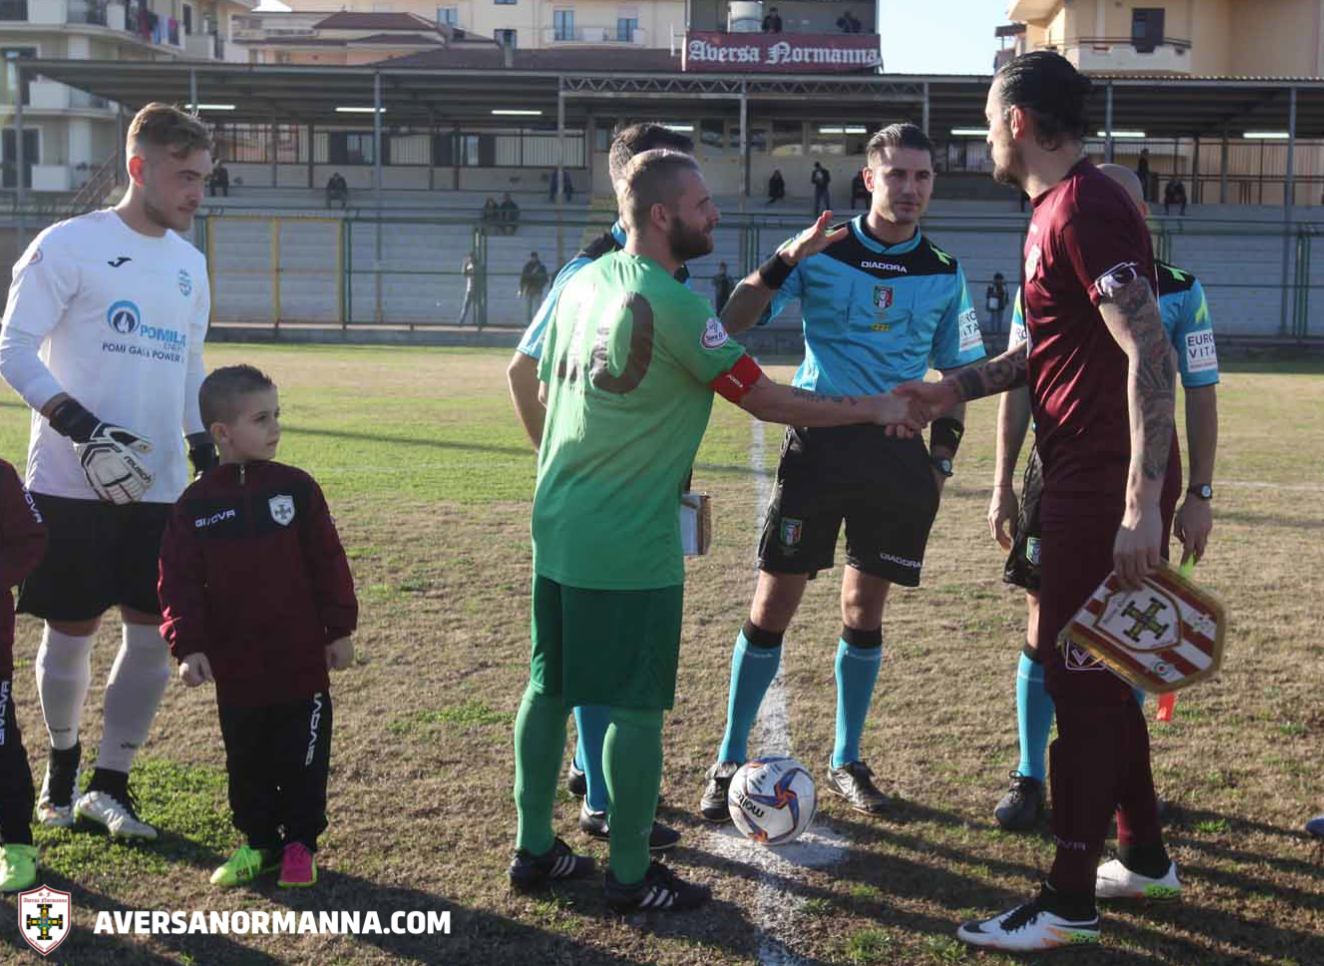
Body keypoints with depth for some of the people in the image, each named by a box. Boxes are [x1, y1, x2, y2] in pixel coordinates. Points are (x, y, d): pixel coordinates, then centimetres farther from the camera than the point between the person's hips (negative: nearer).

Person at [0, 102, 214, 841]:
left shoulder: (189, 263, 13)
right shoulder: (69, 245, -6)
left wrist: (207, 448, 11)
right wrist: (79, 424, -20)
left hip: (160, 489, 5)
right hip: (71, 485, -5)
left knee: (157, 635, 2)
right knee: (71, 633, 6)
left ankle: (110, 784, 17)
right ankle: (63, 763, 31)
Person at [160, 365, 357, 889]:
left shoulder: (296, 487, -3)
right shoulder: (197, 503, -3)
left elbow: (329, 563, 1)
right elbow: (178, 581, -3)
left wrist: (339, 630, 1)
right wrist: (187, 645, -12)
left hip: (302, 661, -1)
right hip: (236, 668, 1)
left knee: (303, 759, 7)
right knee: (247, 762, 13)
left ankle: (300, 843, 22)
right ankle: (258, 842, 28)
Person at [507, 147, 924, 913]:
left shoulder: (586, 282, 8)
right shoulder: (670, 304, -17)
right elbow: (765, 399, -13)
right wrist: (875, 410, -3)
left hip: (558, 526, 9)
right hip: (629, 546, -8)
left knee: (550, 688, 15)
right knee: (637, 706, 3)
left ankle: (535, 851, 26)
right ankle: (631, 876, 14)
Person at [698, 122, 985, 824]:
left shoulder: (944, 274, 8)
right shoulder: (821, 252, -1)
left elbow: (957, 372, 16)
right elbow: (732, 324, -10)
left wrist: (942, 454, 4)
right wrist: (784, 261, -24)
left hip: (898, 452, 3)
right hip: (819, 442, -2)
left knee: (864, 613, 10)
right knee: (772, 606, -3)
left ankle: (846, 762, 25)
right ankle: (730, 760, 10)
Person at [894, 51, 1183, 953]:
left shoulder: (1085, 209, -17)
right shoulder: (1062, 208, 15)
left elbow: (1150, 354, -25)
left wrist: (1141, 503, -28)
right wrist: (955, 388, 17)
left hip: (1108, 489, -10)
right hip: (1086, 481, 10)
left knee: (1081, 679, -2)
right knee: (1100, 674, 18)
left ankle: (1070, 902, 10)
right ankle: (1145, 855, 32)